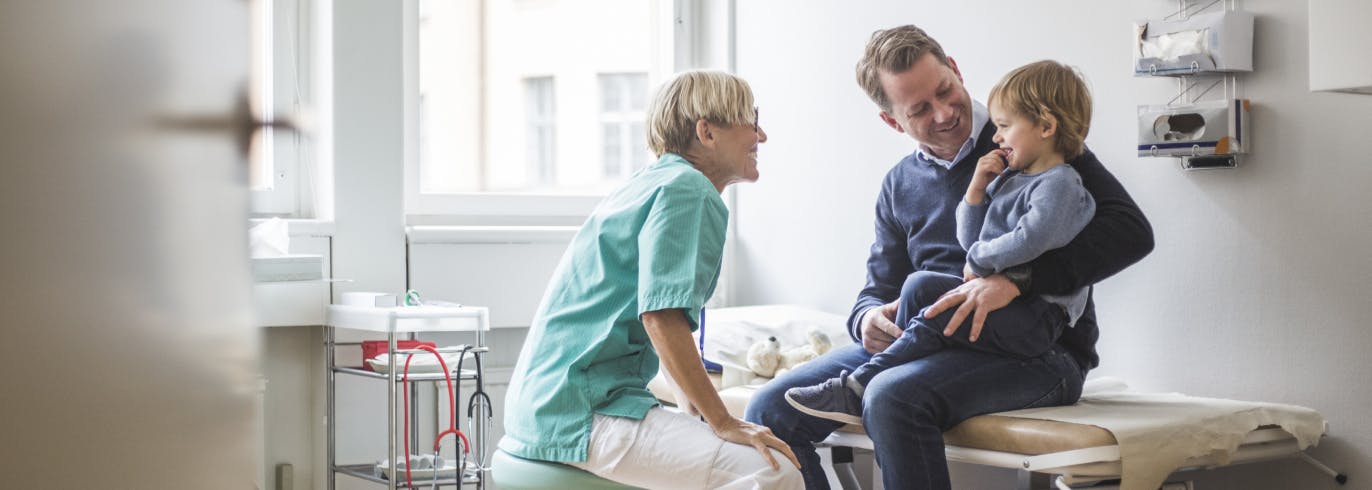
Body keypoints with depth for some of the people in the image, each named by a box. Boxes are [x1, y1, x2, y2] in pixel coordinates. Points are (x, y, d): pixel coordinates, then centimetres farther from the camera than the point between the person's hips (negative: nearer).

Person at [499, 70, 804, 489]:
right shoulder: (688, 191, -10)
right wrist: (722, 422, -19)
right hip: (582, 412, -11)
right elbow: (661, 317, -22)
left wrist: (700, 411, 24)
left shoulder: (652, 182, 21)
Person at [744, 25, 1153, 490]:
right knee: (771, 411, -11)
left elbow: (1130, 229, -13)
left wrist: (1016, 279, -26)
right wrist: (869, 319, -8)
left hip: (1035, 351, -5)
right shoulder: (899, 186, 16)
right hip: (923, 343, 6)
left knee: (894, 396, -35)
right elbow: (879, 288, 20)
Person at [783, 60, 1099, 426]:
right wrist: (977, 188, 5)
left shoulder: (1059, 184, -10)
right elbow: (970, 241, 19)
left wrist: (979, 259, -12)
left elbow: (1031, 241, -28)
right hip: (996, 296, 9)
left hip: (1037, 317, -9)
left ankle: (856, 389, -22)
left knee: (935, 319, -22)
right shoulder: (1010, 178, 20)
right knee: (920, 285, -3)